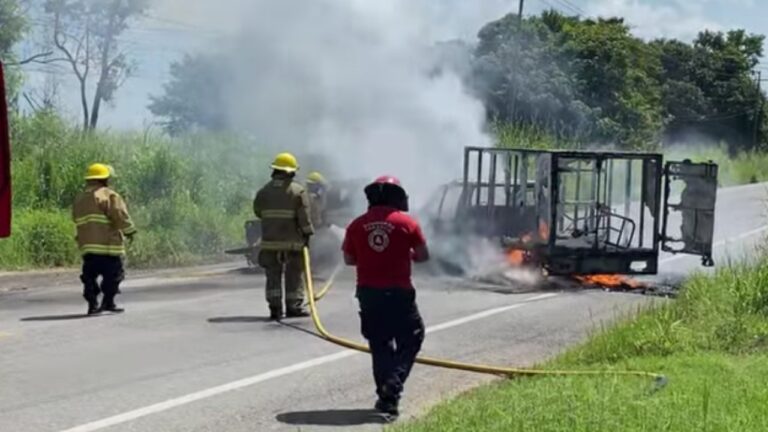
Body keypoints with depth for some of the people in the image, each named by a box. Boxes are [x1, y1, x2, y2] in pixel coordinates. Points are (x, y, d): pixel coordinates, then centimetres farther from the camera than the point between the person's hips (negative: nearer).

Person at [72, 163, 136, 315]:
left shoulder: (79, 198, 16)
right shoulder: (109, 195, -8)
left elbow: (76, 219, 18)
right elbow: (120, 215, -14)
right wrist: (130, 231, -2)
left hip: (87, 245, 7)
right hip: (108, 245, -7)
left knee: (90, 275, 10)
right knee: (113, 274, 4)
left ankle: (92, 304, 3)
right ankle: (108, 302, 2)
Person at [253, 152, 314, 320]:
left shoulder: (264, 191, 4)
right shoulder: (299, 190, -6)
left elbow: (258, 211, 13)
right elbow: (304, 216, -10)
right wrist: (307, 233, -2)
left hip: (270, 240, 3)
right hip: (292, 241, -3)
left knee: (273, 275, 7)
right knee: (294, 275, 6)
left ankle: (275, 307, 4)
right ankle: (294, 307, 7)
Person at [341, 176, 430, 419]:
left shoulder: (357, 225, 2)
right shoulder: (406, 223, -5)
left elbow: (349, 259, 8)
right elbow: (423, 255, -2)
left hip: (368, 292, 3)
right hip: (398, 292, -3)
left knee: (379, 344, 13)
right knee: (410, 339, 11)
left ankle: (385, 394, 12)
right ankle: (393, 385, -7)